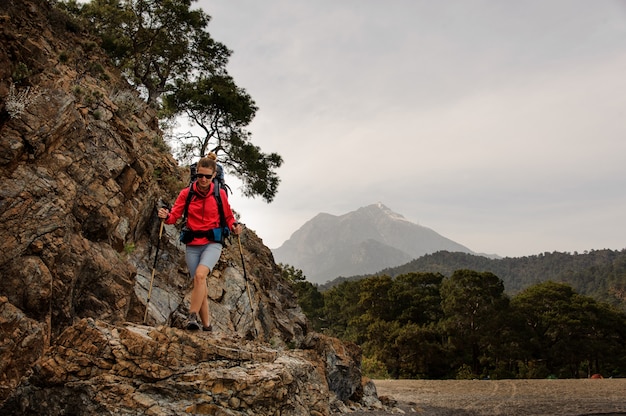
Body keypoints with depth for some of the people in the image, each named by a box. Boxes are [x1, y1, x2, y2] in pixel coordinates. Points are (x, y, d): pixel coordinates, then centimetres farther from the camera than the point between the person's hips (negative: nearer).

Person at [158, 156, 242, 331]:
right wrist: (166, 216, -25)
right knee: (200, 286, 4)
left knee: (200, 275, -28)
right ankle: (206, 326, 14)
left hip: (212, 243, -2)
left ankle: (193, 316, -21)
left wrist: (234, 227, -11)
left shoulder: (220, 194, 1)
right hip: (193, 245, 2)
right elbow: (175, 215, -3)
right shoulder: (186, 193, 2)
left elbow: (228, 217, 10)